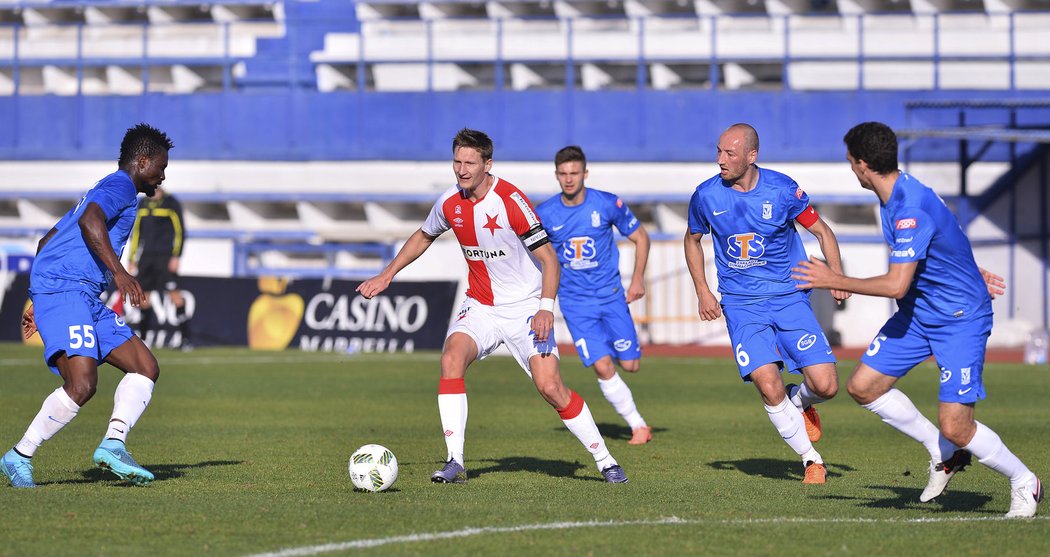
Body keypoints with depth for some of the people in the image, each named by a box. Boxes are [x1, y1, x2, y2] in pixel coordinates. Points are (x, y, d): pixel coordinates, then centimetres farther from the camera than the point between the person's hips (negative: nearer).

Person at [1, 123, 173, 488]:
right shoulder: (119, 186, -2)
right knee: (82, 385, -23)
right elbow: (90, 220, -25)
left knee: (146, 368, 4)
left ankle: (113, 444, -10)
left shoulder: (108, 191, 28)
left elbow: (48, 241, 33)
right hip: (64, 290, -11)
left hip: (86, 299, 11)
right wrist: (118, 271, -32)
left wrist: (37, 303, 34)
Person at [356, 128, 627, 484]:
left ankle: (605, 461, 5)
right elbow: (424, 236, 20)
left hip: (525, 307, -4)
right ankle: (455, 463, -22)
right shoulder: (450, 203, -2)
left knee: (550, 387, -13)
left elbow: (548, 257, -16)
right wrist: (387, 275, 17)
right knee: (451, 359, -23)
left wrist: (546, 307, -28)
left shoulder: (511, 201, -19)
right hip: (480, 306, 4)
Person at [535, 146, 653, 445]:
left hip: (611, 295, 1)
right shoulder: (545, 214, -7)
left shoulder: (608, 204, -8)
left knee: (630, 364, -3)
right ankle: (638, 425, 2)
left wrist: (638, 279, -3)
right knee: (603, 367, -13)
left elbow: (640, 237, 4)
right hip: (575, 302, -1)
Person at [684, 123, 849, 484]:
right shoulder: (706, 196, -4)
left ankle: (800, 401, 26)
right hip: (741, 304, 0)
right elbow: (692, 240, 16)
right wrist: (703, 292, 7)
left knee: (825, 385, -12)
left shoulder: (781, 189, -8)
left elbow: (822, 231, 4)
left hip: (789, 298, 0)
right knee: (768, 384, -20)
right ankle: (812, 461, -1)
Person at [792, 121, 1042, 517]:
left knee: (954, 426, -14)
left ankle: (1024, 482, 11)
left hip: (960, 318, -10)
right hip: (919, 311, 10)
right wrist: (964, 273, 32)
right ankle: (944, 455, 18)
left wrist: (835, 281, -22)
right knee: (862, 387, 3)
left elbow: (897, 284, -31)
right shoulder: (894, 194, 3)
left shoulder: (911, 209, -28)